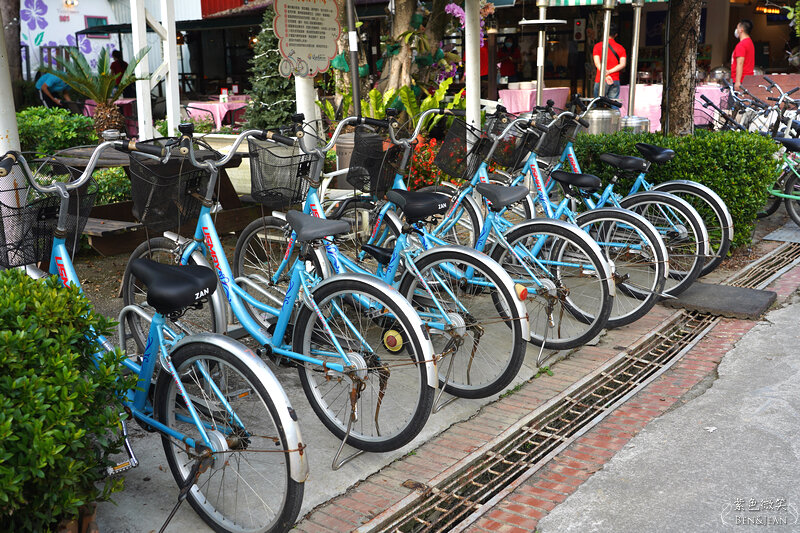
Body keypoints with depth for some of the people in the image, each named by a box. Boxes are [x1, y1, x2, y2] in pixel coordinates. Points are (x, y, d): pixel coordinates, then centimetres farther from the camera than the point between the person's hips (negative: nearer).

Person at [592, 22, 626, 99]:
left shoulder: (598, 46, 4)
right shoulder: (620, 48, 9)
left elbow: (597, 63, -9)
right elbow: (623, 64, -4)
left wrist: (606, 75, -16)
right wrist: (609, 72, -10)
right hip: (615, 81, 2)